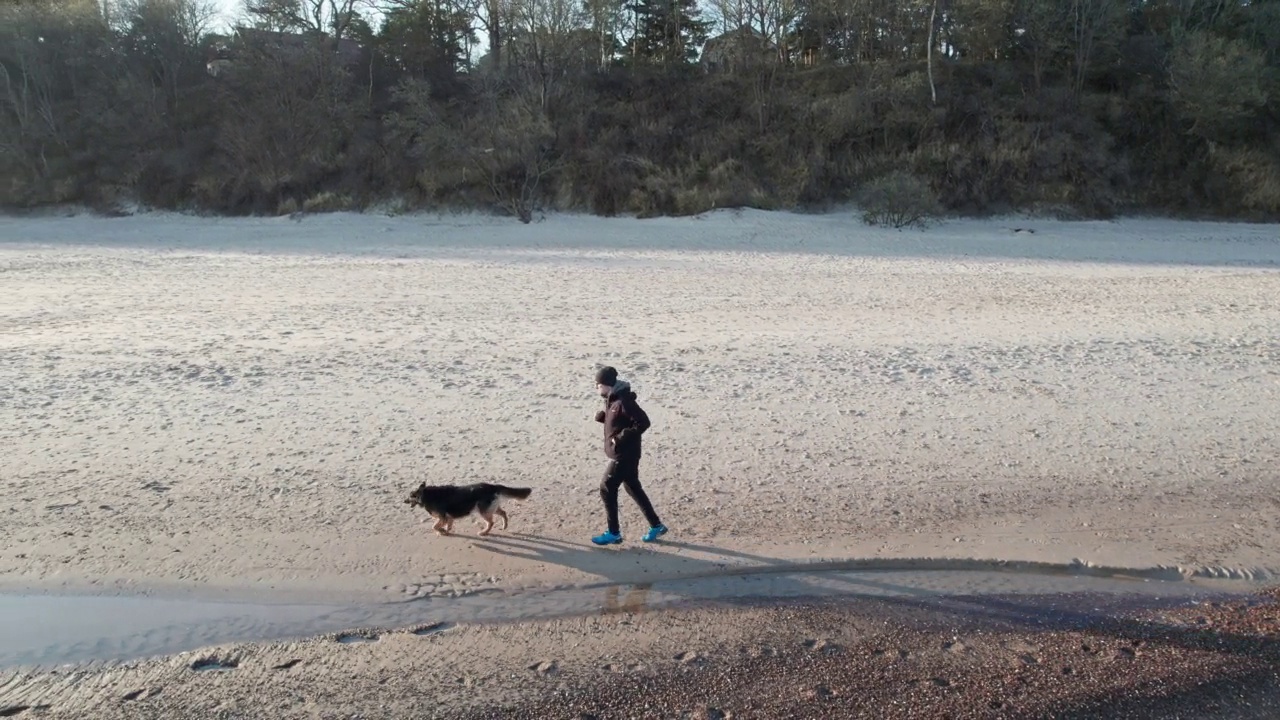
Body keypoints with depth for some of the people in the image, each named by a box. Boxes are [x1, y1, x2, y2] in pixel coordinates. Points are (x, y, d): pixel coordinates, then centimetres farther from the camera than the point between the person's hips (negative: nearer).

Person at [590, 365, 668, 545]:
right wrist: (603, 417, 0)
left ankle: (614, 533, 11)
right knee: (633, 488, 17)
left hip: (624, 456, -10)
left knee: (607, 489, -2)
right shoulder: (613, 399, 7)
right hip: (621, 454, 10)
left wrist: (621, 437, -24)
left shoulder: (624, 401, -23)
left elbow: (643, 422, -25)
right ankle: (656, 526, 27)